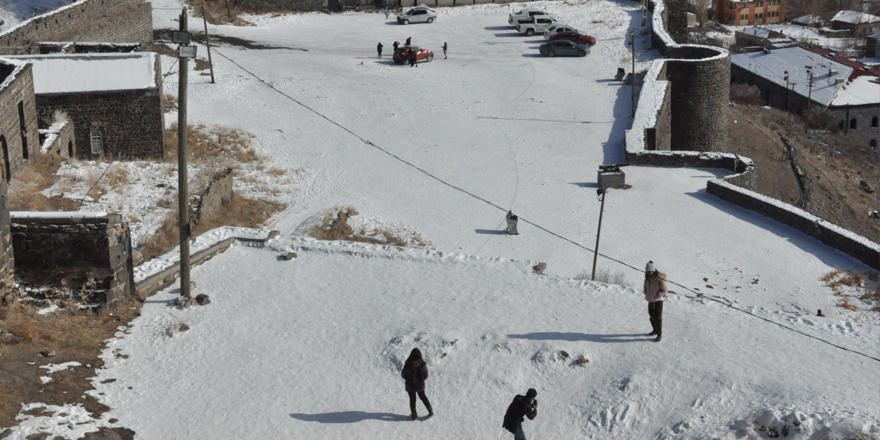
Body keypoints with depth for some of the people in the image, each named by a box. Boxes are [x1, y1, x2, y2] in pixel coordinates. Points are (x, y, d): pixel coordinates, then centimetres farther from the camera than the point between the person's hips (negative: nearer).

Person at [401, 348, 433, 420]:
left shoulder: (407, 364, -24)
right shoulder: (422, 364, -21)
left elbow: (403, 375, -11)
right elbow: (426, 375, -9)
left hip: (410, 385, -2)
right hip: (420, 384, 2)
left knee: (412, 399, 17)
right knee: (423, 396, 25)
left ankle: (414, 414, 27)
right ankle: (430, 411, 30)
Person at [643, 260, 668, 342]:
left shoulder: (660, 279, -19)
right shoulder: (647, 278, 1)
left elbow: (665, 290, -14)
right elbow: (646, 287, 18)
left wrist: (657, 296, -21)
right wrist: (646, 295, 3)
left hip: (658, 300, -7)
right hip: (650, 300, 7)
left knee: (658, 317, -4)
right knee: (651, 316, 17)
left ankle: (659, 334, 5)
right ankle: (655, 330, 36)